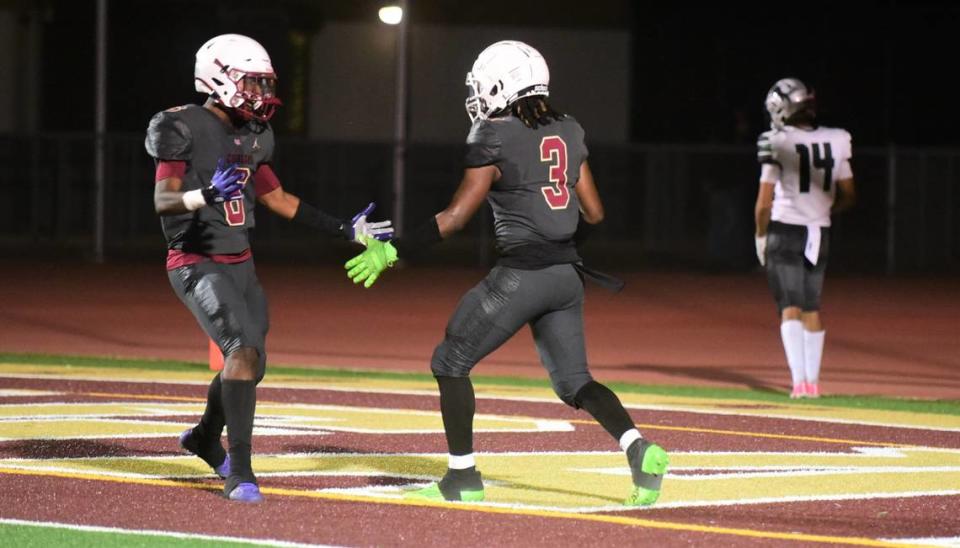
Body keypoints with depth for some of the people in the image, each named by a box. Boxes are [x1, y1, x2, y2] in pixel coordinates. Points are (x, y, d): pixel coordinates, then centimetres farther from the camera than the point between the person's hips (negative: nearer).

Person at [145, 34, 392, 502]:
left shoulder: (249, 135, 9)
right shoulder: (186, 128, -15)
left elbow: (278, 199, 19)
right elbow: (162, 200, -24)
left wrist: (345, 230, 19)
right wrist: (207, 195, -44)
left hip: (241, 265, 8)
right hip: (198, 265, -8)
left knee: (250, 365, 18)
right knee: (243, 351, -24)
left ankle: (205, 437, 45)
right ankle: (239, 472, -22)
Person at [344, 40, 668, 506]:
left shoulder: (494, 140, -9)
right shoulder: (567, 133, 10)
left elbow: (455, 217, -12)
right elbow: (594, 213, 13)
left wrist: (391, 252, -8)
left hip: (521, 274, -7)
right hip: (567, 273, 7)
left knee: (450, 363, 9)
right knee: (573, 380, 14)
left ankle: (463, 477, 9)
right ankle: (639, 450, -10)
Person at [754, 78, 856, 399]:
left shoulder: (777, 144, -11)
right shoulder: (835, 142, 2)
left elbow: (764, 203, -10)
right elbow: (848, 196, 9)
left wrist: (760, 236, 4)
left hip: (785, 231, -4)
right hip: (821, 234, 4)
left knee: (791, 308, -2)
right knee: (812, 308, 15)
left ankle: (799, 380, -13)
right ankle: (813, 381, 19)